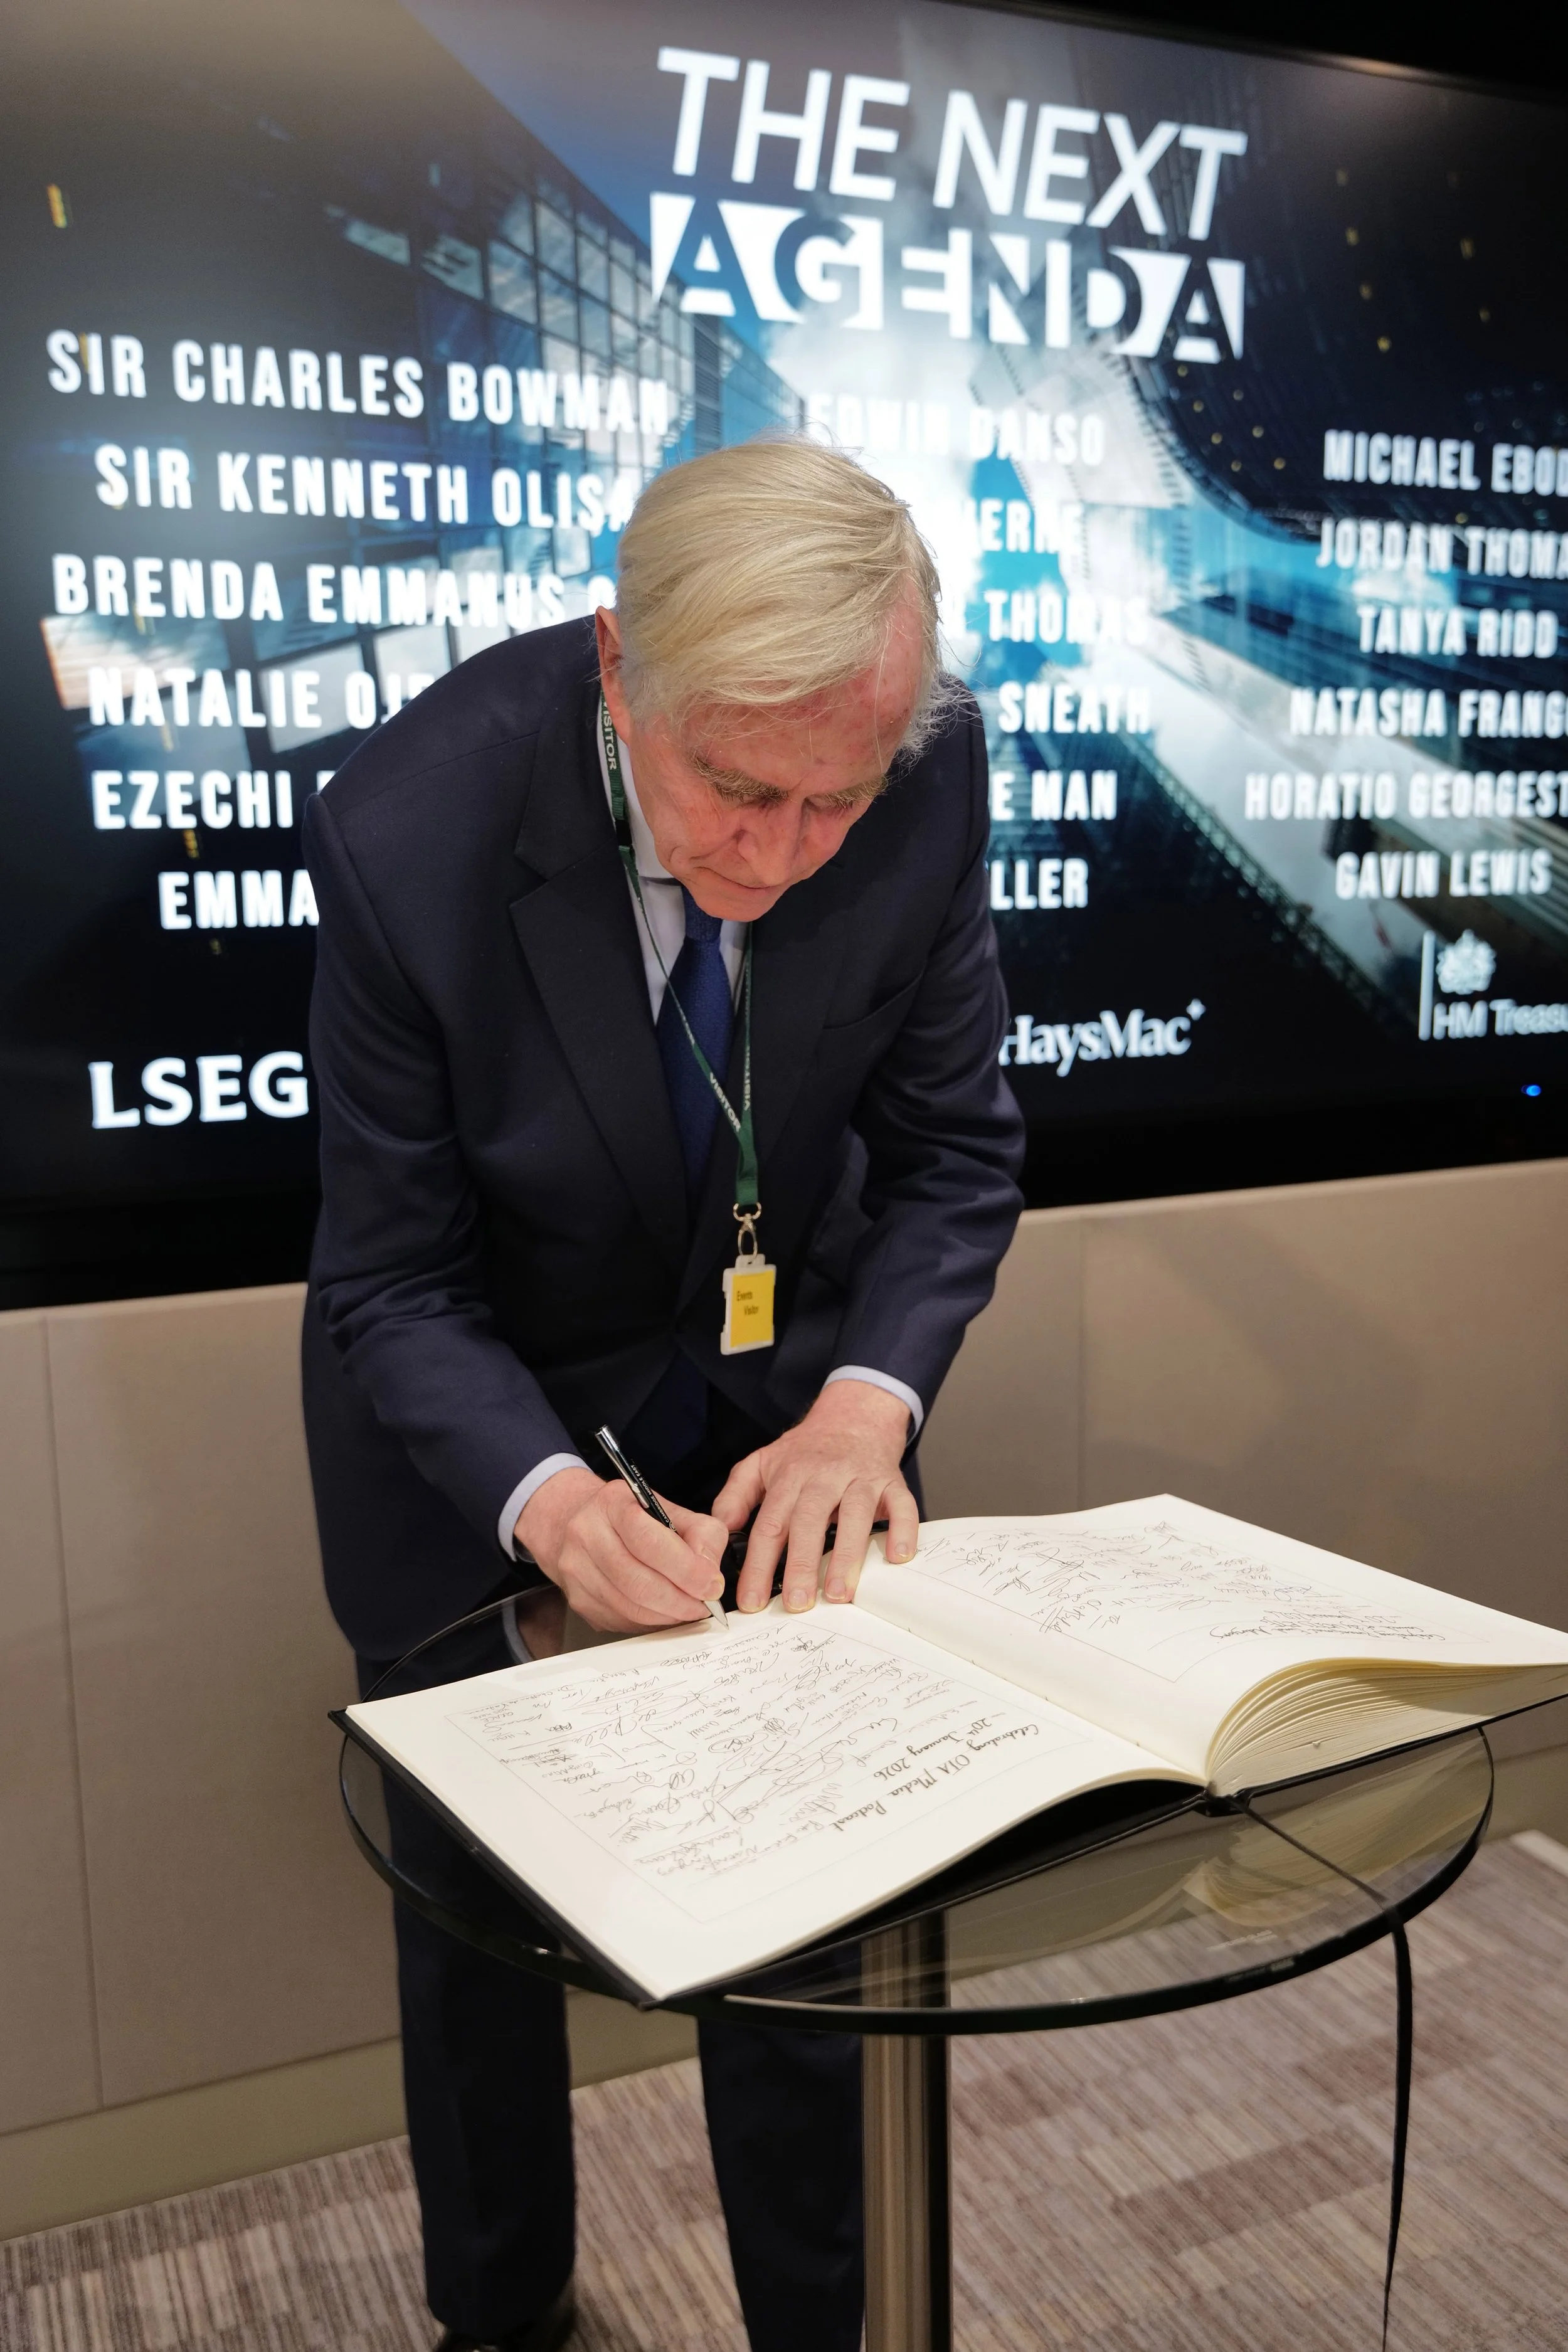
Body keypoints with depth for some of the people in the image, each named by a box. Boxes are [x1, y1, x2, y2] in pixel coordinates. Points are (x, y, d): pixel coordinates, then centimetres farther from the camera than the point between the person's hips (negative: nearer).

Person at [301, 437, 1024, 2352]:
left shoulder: (930, 766, -23)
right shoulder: (409, 830, -30)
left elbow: (953, 1145, -11)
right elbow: (394, 1282, -20)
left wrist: (867, 1402, -27)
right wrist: (546, 1495, -38)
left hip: (778, 1376, 2)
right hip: (478, 1409, -1)